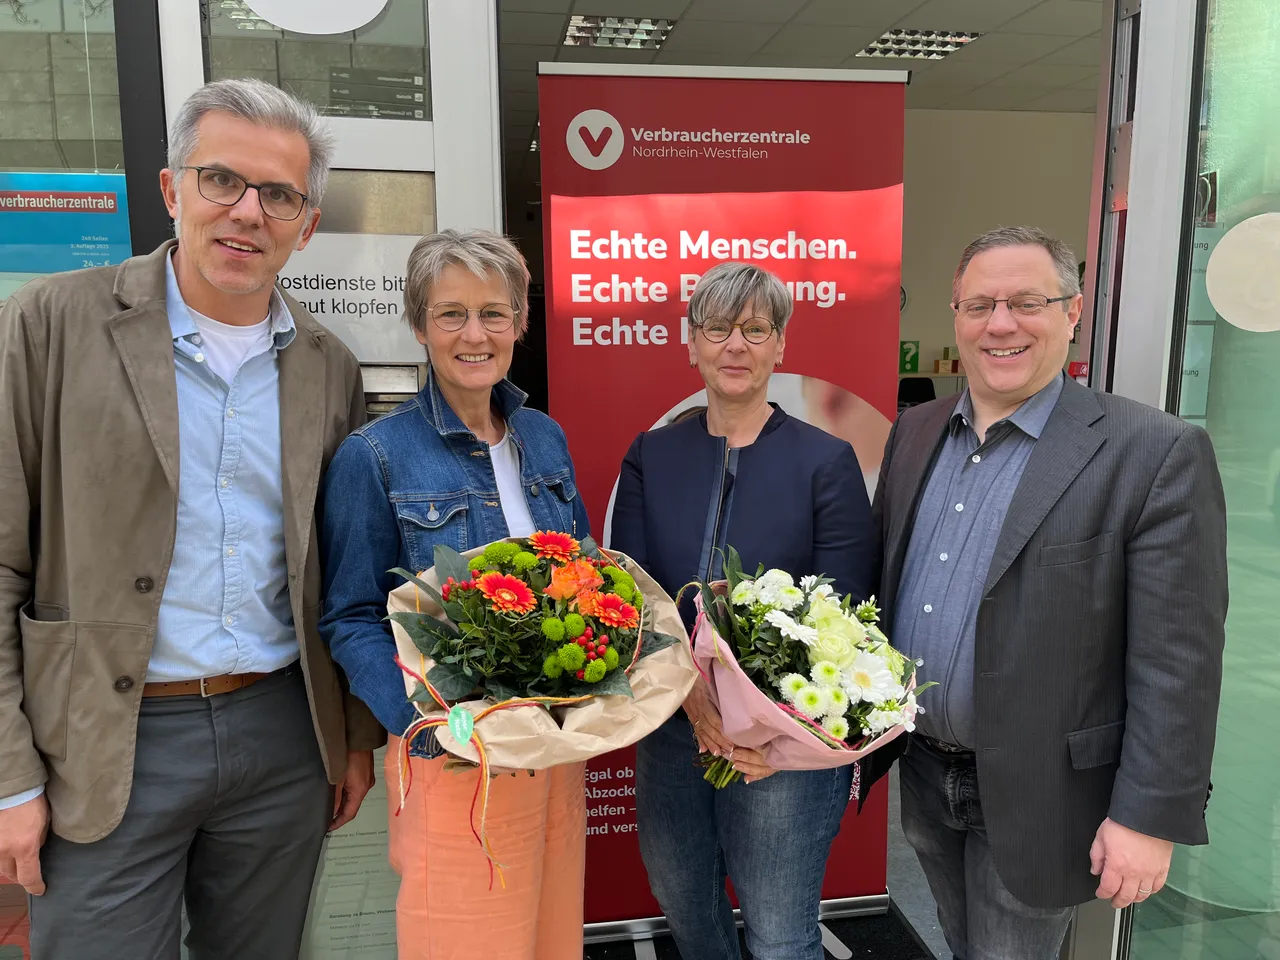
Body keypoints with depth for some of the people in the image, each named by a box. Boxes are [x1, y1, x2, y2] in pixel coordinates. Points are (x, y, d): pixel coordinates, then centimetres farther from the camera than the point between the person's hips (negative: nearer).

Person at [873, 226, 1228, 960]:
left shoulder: (1155, 453, -16)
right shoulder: (914, 432, 2)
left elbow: (1177, 661, -16)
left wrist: (1151, 817, -15)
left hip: (1032, 794, -5)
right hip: (918, 774, 6)